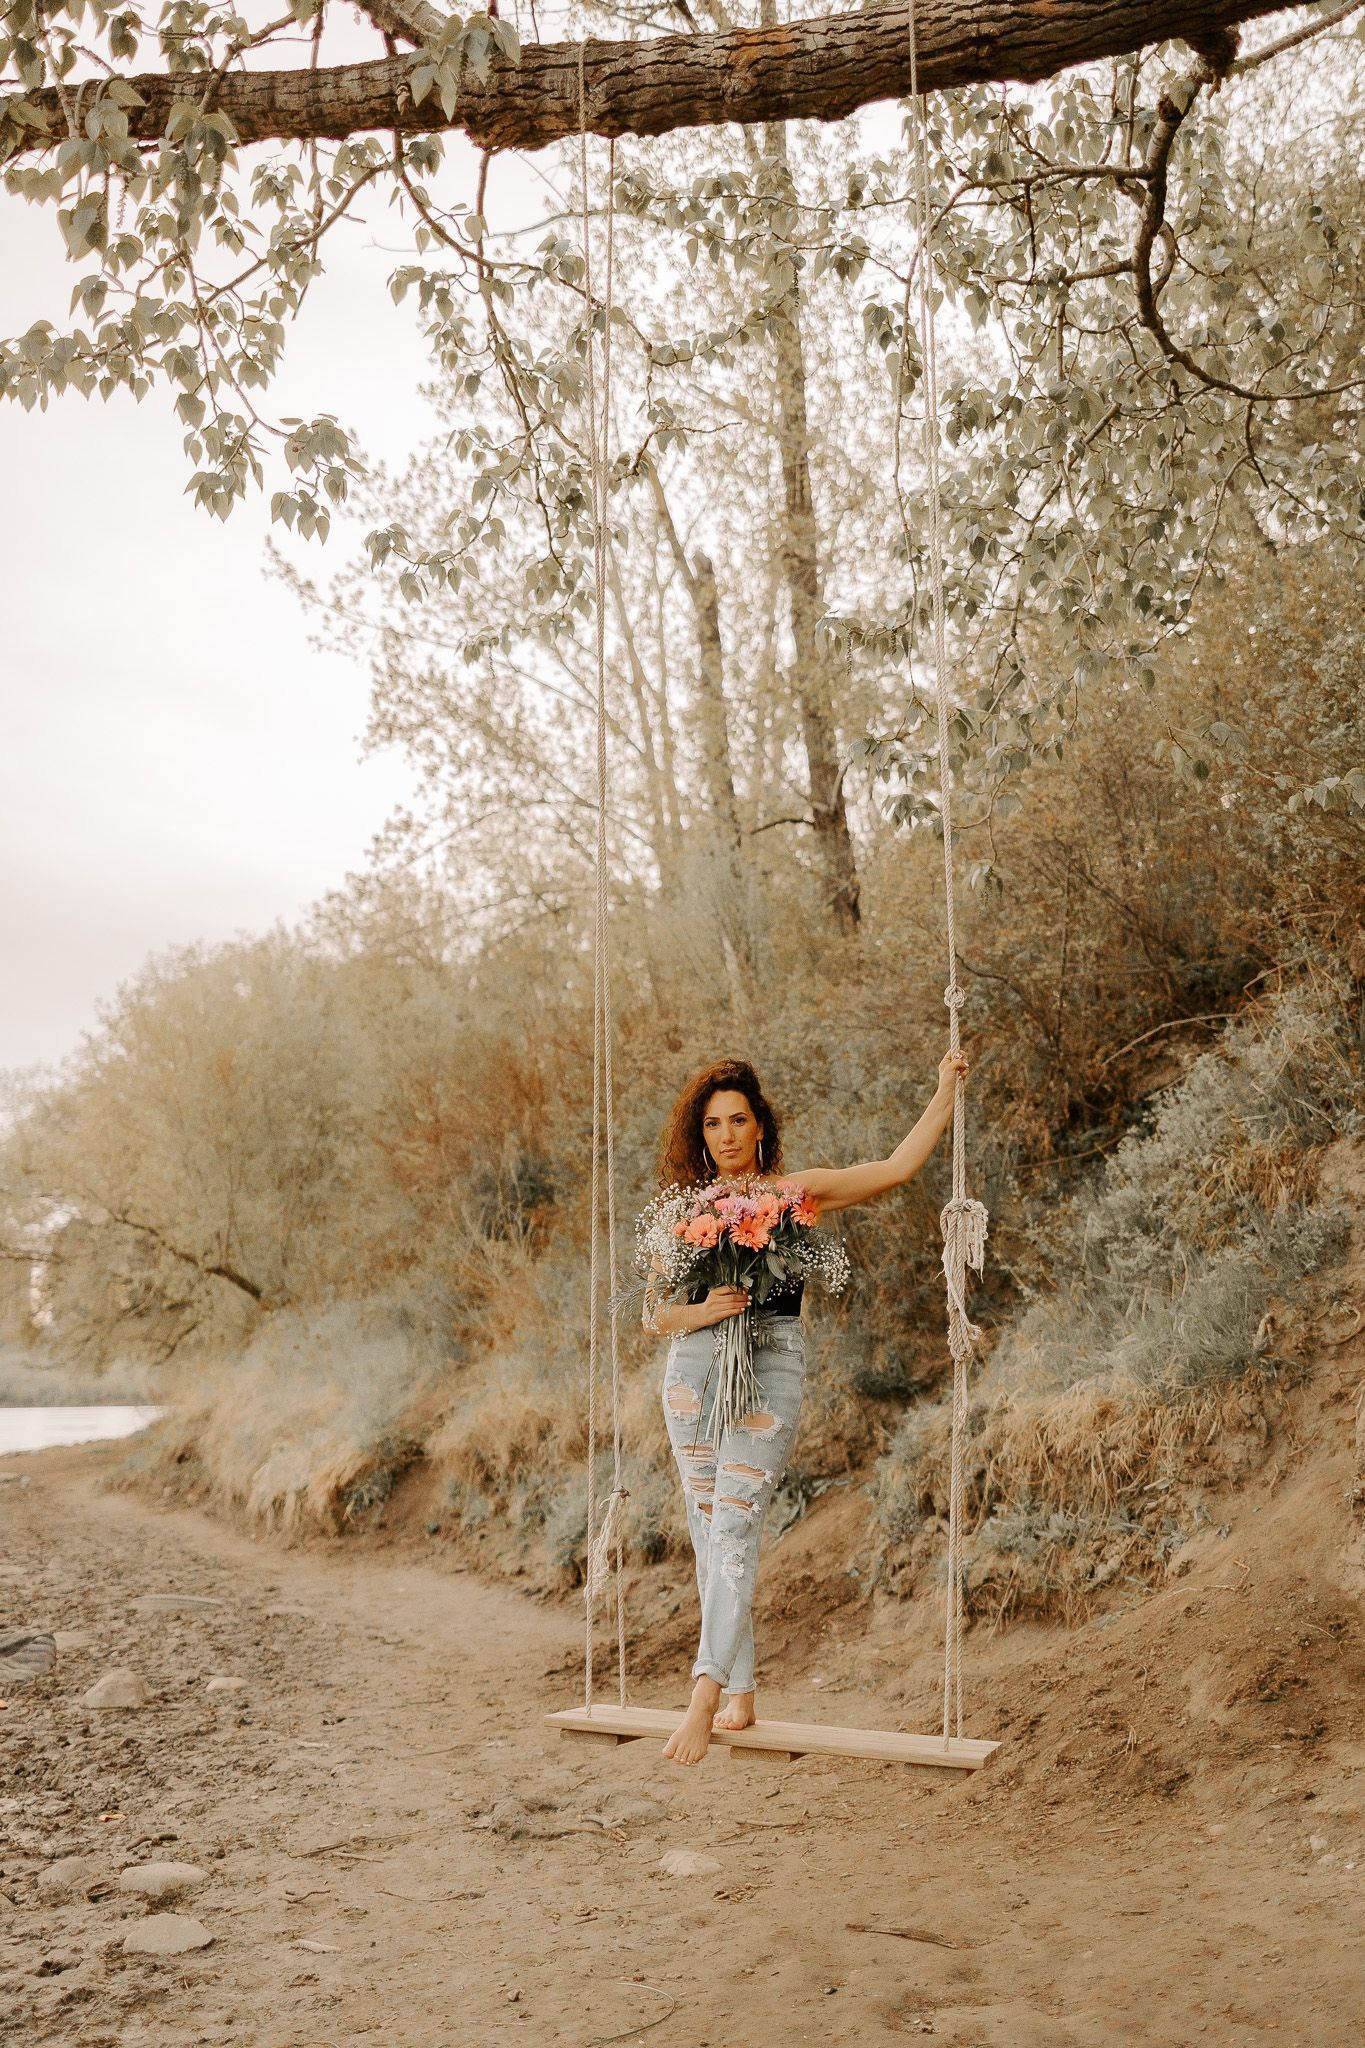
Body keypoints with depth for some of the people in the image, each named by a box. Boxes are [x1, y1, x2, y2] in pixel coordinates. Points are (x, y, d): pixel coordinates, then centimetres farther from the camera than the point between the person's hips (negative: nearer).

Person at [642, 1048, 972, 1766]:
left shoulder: (797, 1191, 6)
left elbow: (899, 1167, 4)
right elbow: (655, 1315, 9)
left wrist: (946, 1089, 5)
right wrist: (702, 1310, -11)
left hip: (771, 1362, -3)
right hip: (694, 1365, 3)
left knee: (734, 1526, -15)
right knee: (708, 1533, 5)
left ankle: (704, 1698, -18)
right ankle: (741, 1693, 16)